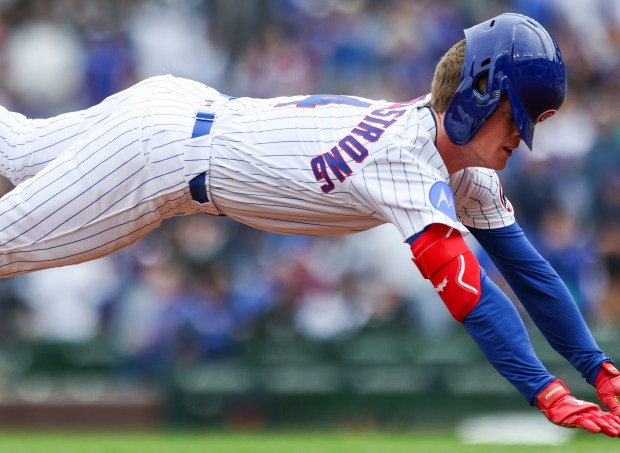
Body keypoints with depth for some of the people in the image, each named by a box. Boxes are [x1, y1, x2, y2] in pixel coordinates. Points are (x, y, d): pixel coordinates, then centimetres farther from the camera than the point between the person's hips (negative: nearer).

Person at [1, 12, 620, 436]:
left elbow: (523, 264, -7)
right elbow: (468, 289, -44)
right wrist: (547, 395, -49)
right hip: (153, 141, -8)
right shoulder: (407, 161, -36)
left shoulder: (468, 167, -9)